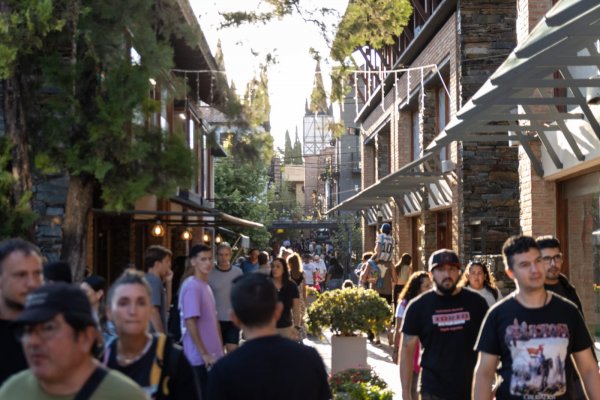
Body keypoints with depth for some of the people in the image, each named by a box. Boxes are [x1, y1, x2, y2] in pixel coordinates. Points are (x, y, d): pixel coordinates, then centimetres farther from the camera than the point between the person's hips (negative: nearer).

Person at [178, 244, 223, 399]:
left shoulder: (206, 286, 13)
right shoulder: (191, 287, -14)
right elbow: (190, 322, -19)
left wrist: (219, 349, 16)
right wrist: (203, 353, -20)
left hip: (213, 355, 9)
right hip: (200, 357, -9)